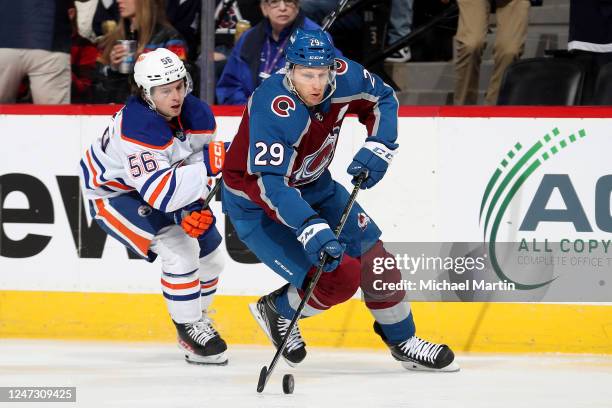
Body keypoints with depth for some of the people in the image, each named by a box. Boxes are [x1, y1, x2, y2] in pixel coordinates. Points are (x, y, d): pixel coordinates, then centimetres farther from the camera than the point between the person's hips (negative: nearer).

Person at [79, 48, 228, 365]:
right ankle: (190, 330, -7)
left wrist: (195, 208, -22)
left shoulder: (197, 114, -15)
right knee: (179, 248, -24)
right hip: (111, 193, -8)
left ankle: (196, 319, 34)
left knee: (209, 249, 10)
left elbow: (194, 169, -3)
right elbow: (162, 194, -44)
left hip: (159, 181, 8)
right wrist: (207, 164, -52)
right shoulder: (137, 128, -38)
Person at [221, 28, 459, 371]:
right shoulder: (274, 108, -36)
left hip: (312, 184, 7)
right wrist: (312, 231, -49)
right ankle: (276, 310, 12)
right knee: (340, 278, -16)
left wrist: (378, 148, -10)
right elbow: (268, 183, -40)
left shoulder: (343, 77, -16)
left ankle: (403, 341, 26)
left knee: (372, 257, 7)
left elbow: (383, 98, 5)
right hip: (255, 201, -7)